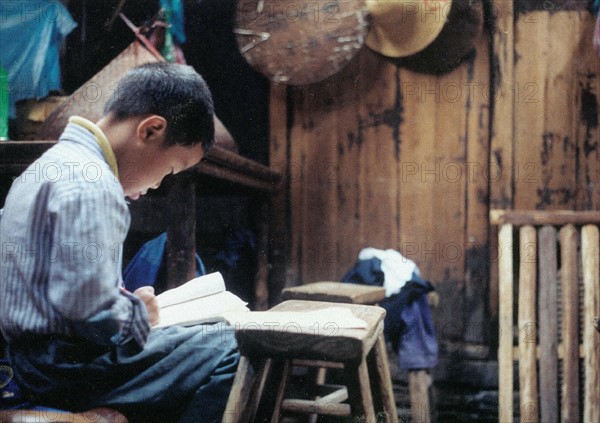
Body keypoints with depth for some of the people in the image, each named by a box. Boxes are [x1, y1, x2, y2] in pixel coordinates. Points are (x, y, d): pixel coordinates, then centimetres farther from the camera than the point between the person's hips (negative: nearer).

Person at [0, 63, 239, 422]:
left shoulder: (49, 165, 13)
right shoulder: (92, 185, -20)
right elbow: (88, 309, -27)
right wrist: (138, 313, -9)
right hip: (67, 366, -10)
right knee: (231, 352, -15)